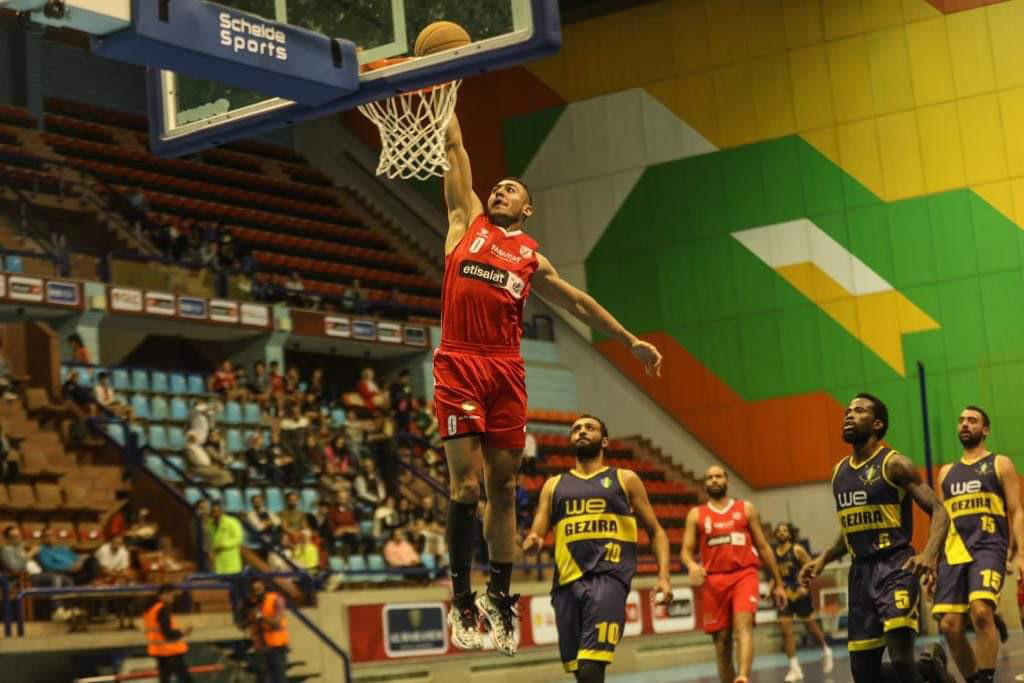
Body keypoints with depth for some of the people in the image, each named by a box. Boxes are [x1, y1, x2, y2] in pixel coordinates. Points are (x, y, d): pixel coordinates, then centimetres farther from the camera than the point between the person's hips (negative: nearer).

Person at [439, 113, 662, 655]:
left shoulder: (531, 258, 20)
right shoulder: (468, 219, 16)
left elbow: (579, 303, 25)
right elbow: (454, 147, 17)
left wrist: (631, 341, 25)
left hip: (507, 371, 3)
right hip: (458, 365, -2)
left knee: (502, 487, 5)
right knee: (466, 484, -9)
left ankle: (499, 596, 15)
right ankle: (461, 599, -1)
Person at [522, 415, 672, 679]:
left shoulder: (625, 479, 14)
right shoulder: (554, 485, 20)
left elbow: (656, 531, 13)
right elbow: (535, 535, 14)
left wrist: (663, 575, -2)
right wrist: (531, 544, -11)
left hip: (609, 576, -4)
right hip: (568, 581, 4)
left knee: (591, 668, -20)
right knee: (580, 670, 6)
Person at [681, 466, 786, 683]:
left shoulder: (746, 509, 13)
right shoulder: (696, 515, 13)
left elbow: (763, 547, 14)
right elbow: (686, 550, 5)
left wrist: (778, 582, 12)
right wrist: (692, 565, -19)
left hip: (744, 574, -2)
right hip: (713, 580, 2)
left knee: (744, 624, -25)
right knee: (721, 641, 3)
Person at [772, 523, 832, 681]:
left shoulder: (797, 550, -6)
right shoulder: (773, 554, 5)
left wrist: (805, 586, -20)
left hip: (800, 594, -3)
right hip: (784, 596, 3)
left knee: (812, 627, 8)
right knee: (786, 631, -7)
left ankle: (825, 652, 36)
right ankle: (794, 667, -4)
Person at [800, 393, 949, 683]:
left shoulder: (894, 464, -6)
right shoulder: (839, 472, 15)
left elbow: (939, 512, -12)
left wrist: (930, 553, -28)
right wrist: (824, 558, 12)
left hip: (896, 567, -7)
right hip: (860, 572, 7)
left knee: (901, 658, -22)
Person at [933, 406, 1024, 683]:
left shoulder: (1000, 464, 10)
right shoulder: (946, 472, 23)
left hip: (988, 546, -5)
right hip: (953, 551, 5)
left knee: (981, 612, -27)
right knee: (950, 626, -6)